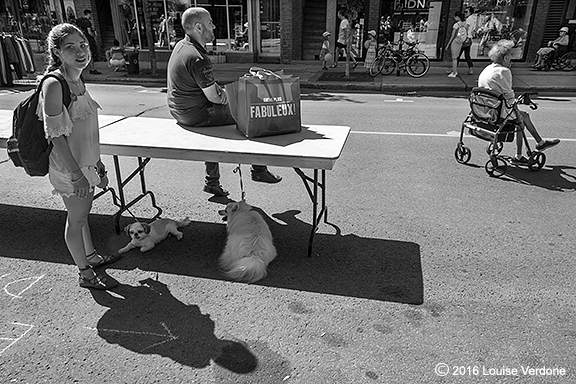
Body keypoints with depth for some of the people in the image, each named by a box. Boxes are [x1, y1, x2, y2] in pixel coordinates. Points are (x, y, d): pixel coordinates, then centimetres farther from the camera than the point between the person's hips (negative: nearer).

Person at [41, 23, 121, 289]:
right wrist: (75, 174, -24)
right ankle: (85, 274, 22)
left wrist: (98, 164, 18)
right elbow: (56, 135, -23)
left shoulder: (77, 82, 6)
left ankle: (91, 257, 42)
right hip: (69, 167, -8)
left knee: (83, 214, 23)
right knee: (76, 219, 6)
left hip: (85, 162, 8)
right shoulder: (54, 85, -21)